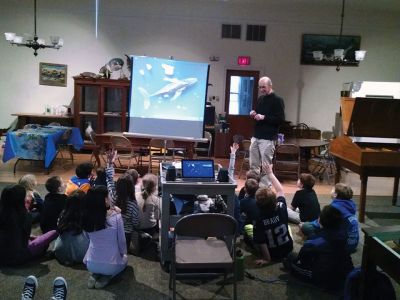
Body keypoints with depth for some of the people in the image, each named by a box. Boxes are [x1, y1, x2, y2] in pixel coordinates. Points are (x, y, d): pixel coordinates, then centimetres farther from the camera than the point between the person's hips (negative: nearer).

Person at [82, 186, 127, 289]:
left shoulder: (87, 217, -9)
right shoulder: (116, 216, -20)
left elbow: (89, 237, 6)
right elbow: (122, 240, -10)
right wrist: (123, 254, 12)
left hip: (91, 264, 4)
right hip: (111, 264, -3)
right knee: (124, 259, 32)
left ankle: (95, 274, 9)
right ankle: (107, 275, 4)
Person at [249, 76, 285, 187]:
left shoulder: (277, 100, -7)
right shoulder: (260, 98, 15)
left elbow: (280, 119, -14)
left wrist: (264, 117, -20)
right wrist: (253, 114, 4)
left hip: (268, 138, -7)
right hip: (256, 136, 7)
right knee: (254, 165, 10)